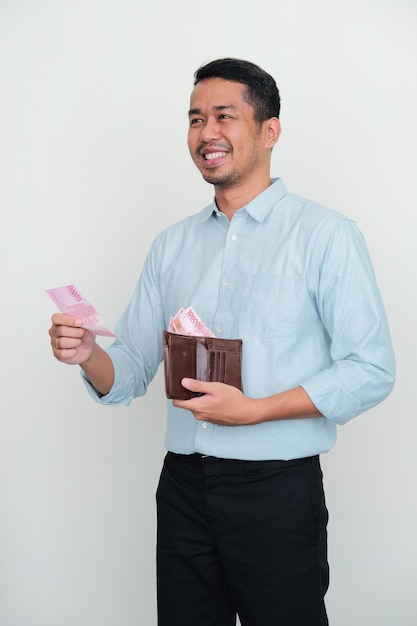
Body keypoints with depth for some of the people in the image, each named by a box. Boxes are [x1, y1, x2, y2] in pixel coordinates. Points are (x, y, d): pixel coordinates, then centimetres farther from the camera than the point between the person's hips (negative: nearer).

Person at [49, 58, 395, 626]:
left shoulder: (324, 234, -5)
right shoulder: (171, 245, 10)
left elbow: (372, 370, -11)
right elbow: (129, 376, 9)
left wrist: (254, 409, -19)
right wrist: (90, 356, -13)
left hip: (277, 489, -4)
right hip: (183, 487, 5)